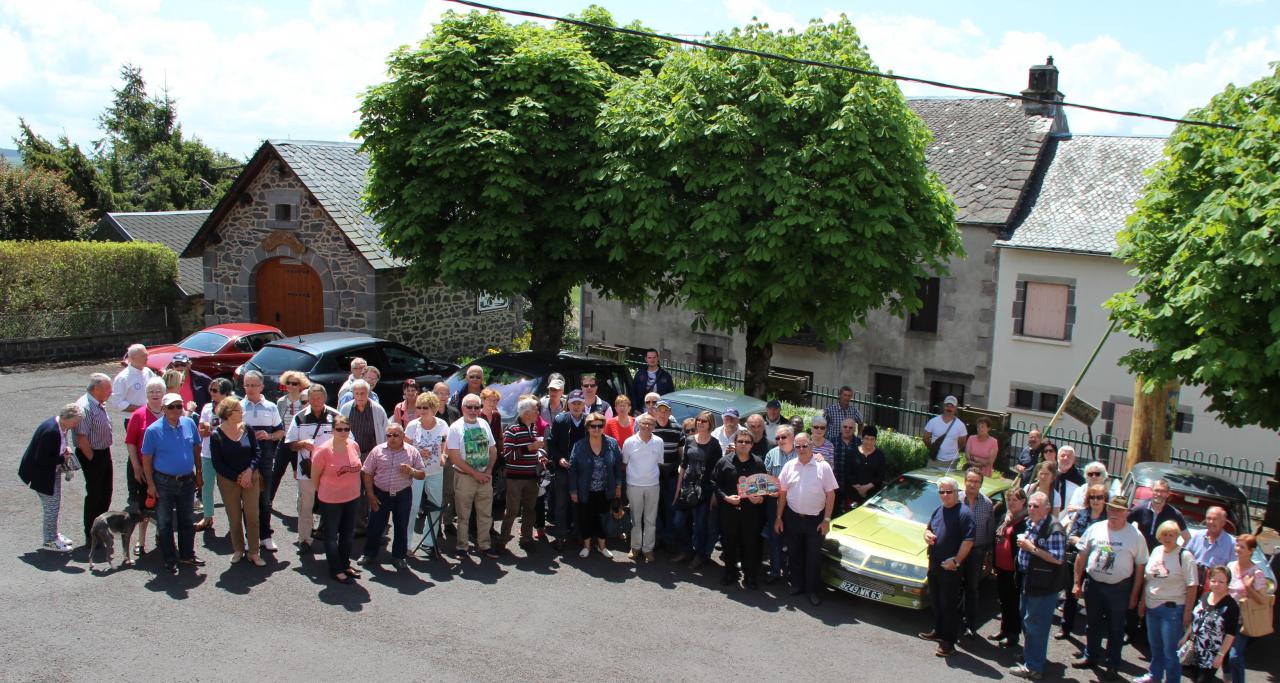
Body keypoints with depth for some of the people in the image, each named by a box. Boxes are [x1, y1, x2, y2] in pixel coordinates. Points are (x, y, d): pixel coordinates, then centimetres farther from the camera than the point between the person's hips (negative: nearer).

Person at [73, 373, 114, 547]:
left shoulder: (100, 405, 9)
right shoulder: (84, 407, -21)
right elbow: (81, 437, -24)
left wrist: (107, 452, 15)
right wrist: (92, 459, -18)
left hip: (104, 453, 9)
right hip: (92, 456, -9)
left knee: (105, 493, 16)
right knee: (94, 495, 0)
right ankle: (91, 537, 11)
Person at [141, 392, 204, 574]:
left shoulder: (189, 423, -1)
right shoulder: (154, 430, -11)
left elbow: (196, 448, 11)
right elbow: (146, 459, -7)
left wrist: (198, 471, 11)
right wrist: (151, 484, -9)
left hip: (187, 481, 4)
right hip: (164, 482, -3)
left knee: (186, 520, 15)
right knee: (165, 523, 5)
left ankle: (187, 554, 27)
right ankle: (170, 560, 15)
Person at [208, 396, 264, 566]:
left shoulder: (247, 429, -3)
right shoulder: (216, 435, -9)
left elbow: (257, 452, 0)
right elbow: (216, 463, -8)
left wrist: (250, 470, -16)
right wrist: (237, 478, -13)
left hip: (250, 478, 1)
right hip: (228, 481, -1)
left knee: (252, 516, 0)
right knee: (234, 517, 8)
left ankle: (254, 552, 9)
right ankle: (238, 549, 24)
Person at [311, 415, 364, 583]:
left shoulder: (354, 446, -4)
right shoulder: (323, 450, -21)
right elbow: (314, 476, -9)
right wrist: (322, 492, 2)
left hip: (352, 498, 6)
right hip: (330, 501, -6)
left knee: (348, 534, 19)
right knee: (331, 536, 9)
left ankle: (345, 564, 36)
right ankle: (336, 570, 18)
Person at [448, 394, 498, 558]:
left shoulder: (484, 424, 5)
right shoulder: (456, 427, -9)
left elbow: (493, 450, 12)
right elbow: (454, 458, -13)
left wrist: (488, 471, -3)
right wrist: (476, 474, -14)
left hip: (485, 477, 4)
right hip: (465, 477, -4)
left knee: (486, 514, 10)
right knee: (463, 515, 5)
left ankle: (485, 544, 22)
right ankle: (462, 546, 18)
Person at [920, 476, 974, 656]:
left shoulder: (963, 513, -14)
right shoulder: (938, 511, 12)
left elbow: (968, 540, -20)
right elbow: (928, 528, 25)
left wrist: (956, 561, -22)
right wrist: (927, 534, 1)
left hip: (950, 567, -8)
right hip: (934, 564, 8)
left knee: (949, 604, -3)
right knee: (935, 601, 20)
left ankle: (948, 642, 2)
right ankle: (938, 631, 36)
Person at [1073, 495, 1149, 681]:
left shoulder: (1135, 536, -8)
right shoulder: (1095, 529, -1)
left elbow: (1140, 566, -4)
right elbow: (1082, 556, 6)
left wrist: (1134, 594, -5)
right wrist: (1077, 582, 4)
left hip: (1119, 588, -3)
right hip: (1093, 584, 3)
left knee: (1115, 628, 9)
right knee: (1093, 624, 17)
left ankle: (1112, 665, 22)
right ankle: (1090, 657, 33)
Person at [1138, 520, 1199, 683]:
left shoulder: (1185, 556, -12)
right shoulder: (1156, 551, 7)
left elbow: (1191, 586, -12)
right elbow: (1147, 578, 15)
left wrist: (1187, 612, -14)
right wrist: (1143, 601, 14)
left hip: (1172, 609, -6)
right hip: (1152, 607, 6)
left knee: (1169, 650, 0)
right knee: (1154, 645, 19)